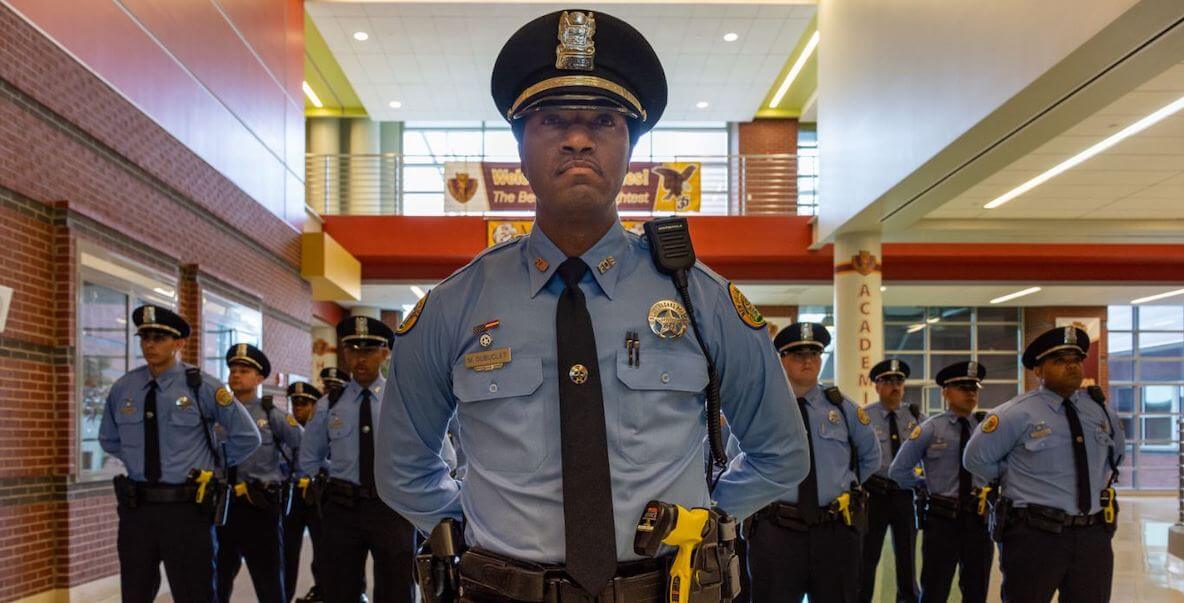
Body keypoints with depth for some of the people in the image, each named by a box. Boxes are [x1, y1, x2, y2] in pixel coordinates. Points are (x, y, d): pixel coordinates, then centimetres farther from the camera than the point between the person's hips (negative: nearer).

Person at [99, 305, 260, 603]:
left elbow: (247, 437, -1)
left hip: (186, 509, -3)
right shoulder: (123, 388, 3)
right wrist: (140, 459, 11)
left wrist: (212, 465, 3)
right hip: (135, 508, 4)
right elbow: (109, 440, 21)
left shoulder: (201, 386, -7)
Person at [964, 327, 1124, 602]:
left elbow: (1116, 453, 28)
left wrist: (1099, 483, 15)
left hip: (1094, 536, 5)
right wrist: (1016, 480, 2)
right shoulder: (1017, 414, -8)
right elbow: (977, 459, -2)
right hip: (1034, 537, -5)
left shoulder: (1102, 410, 8)